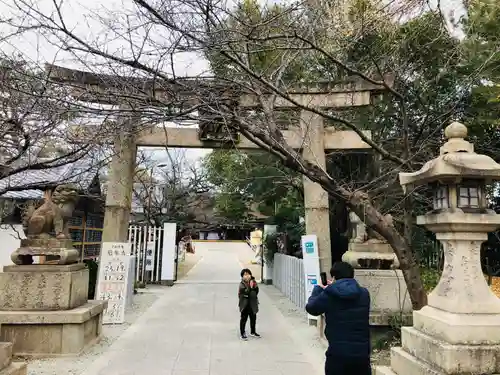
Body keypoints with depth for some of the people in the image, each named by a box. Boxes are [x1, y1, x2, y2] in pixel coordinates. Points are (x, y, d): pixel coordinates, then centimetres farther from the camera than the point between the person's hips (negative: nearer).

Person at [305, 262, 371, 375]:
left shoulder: (328, 295, -11)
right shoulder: (364, 294, 0)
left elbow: (310, 308, 5)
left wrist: (317, 289, 21)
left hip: (338, 354, -3)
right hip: (362, 353, 3)